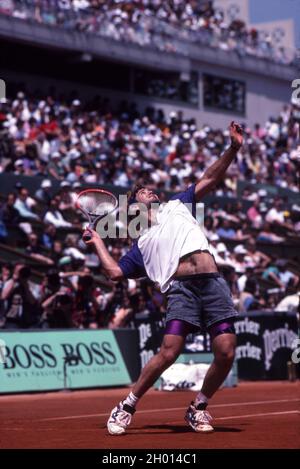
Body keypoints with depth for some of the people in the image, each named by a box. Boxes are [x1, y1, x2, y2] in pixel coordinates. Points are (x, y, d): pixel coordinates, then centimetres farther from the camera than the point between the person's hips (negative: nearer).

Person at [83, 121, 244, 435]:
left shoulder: (177, 205, 28)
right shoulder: (142, 244, 24)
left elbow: (209, 179, 22)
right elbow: (115, 272, 15)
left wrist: (232, 149, 10)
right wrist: (97, 241, 22)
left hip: (213, 283, 2)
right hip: (181, 288, -2)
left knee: (225, 353, -11)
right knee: (168, 352, -18)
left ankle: (198, 408, 11)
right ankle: (126, 407, -2)